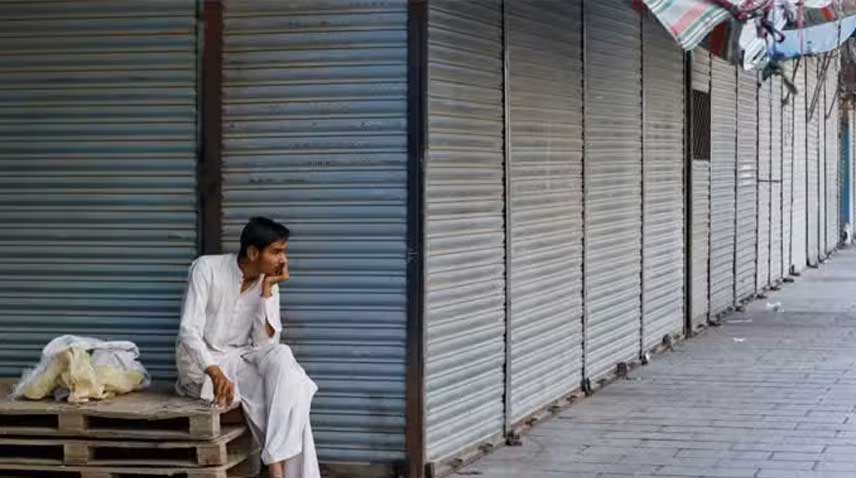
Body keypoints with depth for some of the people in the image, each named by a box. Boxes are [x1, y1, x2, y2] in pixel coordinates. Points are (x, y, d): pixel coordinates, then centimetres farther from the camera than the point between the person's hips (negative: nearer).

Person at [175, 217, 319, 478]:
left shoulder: (269, 283, -1)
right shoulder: (207, 268, -15)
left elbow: (265, 344, -10)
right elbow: (189, 332, -22)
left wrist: (267, 291, -17)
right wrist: (216, 372, -38)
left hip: (241, 359, 5)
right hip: (201, 362, -5)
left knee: (282, 356, -28)